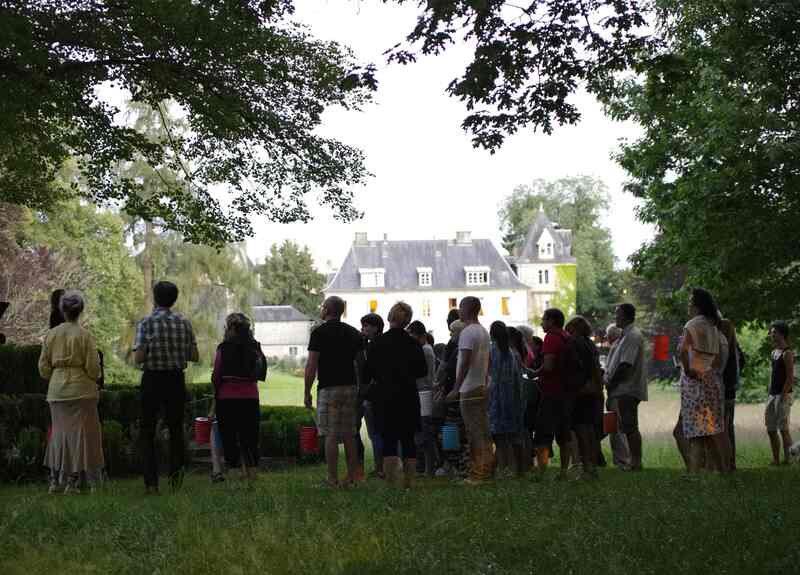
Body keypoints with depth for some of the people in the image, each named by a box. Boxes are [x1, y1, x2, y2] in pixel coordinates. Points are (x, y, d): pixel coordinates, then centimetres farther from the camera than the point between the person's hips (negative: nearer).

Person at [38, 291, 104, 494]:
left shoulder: (51, 334, 3)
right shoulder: (84, 335, -10)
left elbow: (43, 367, 5)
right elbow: (93, 367, -10)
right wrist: (93, 378, 10)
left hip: (56, 390, 4)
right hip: (81, 390, -4)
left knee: (59, 432, 14)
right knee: (80, 433, 2)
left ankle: (55, 480, 16)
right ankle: (72, 481, 1)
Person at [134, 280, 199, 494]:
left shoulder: (145, 324, -9)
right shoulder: (184, 323, 1)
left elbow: (138, 358, -15)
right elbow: (195, 356, 3)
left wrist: (150, 354, 7)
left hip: (152, 380, -2)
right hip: (177, 380, 3)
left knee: (148, 431, 7)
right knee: (176, 429, 18)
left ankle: (151, 483, 1)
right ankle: (176, 475, 6)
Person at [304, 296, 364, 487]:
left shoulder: (319, 332, -6)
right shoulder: (353, 333, 12)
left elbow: (311, 365, -9)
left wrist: (307, 392, -3)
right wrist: (360, 388, 19)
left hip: (329, 388, -6)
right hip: (351, 388, 6)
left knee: (331, 436, -4)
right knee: (349, 436, 10)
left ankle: (333, 479, -4)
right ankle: (352, 477, 11)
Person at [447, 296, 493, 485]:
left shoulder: (467, 332, -14)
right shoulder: (484, 332, 15)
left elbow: (465, 363, -20)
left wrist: (456, 388, -20)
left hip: (469, 390, -9)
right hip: (482, 388, 9)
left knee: (474, 433, -6)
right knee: (483, 431, 12)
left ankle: (478, 473, -5)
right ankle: (486, 469, 16)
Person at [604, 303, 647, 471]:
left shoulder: (632, 336, -14)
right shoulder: (626, 335, 18)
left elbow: (626, 365, -21)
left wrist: (610, 381, -13)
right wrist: (609, 379, 8)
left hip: (627, 389, -10)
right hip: (623, 389, 10)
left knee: (630, 427, -8)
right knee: (629, 427, 12)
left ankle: (636, 462, -5)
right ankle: (634, 461, 16)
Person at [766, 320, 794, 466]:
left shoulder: (787, 353, -10)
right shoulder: (774, 352, 16)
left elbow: (790, 378, -15)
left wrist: (782, 396, -18)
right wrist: (770, 396, 15)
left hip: (783, 395, -9)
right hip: (773, 395, 9)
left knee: (783, 429, -8)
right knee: (771, 430, 8)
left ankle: (787, 458, -4)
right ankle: (775, 459, 13)